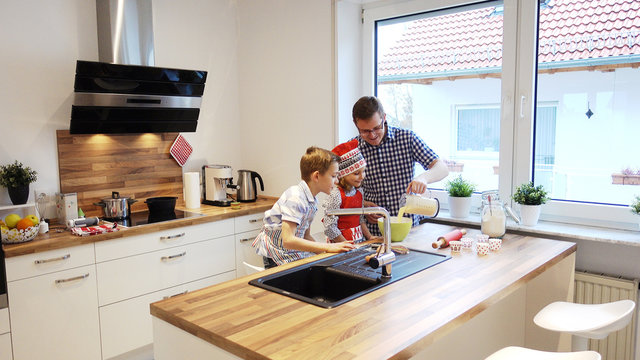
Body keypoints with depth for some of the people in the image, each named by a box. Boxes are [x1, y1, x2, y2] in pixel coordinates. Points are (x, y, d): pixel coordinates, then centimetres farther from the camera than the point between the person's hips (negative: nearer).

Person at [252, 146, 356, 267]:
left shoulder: (312, 201, 6)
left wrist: (325, 253, -1)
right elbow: (288, 240, -30)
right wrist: (328, 248, -29)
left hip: (295, 254, 8)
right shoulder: (295, 198, -22)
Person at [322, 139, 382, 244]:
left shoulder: (358, 193, 7)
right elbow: (330, 228, -18)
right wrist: (347, 245, -14)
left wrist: (369, 237, 9)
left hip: (360, 242, 6)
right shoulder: (336, 195, -16)